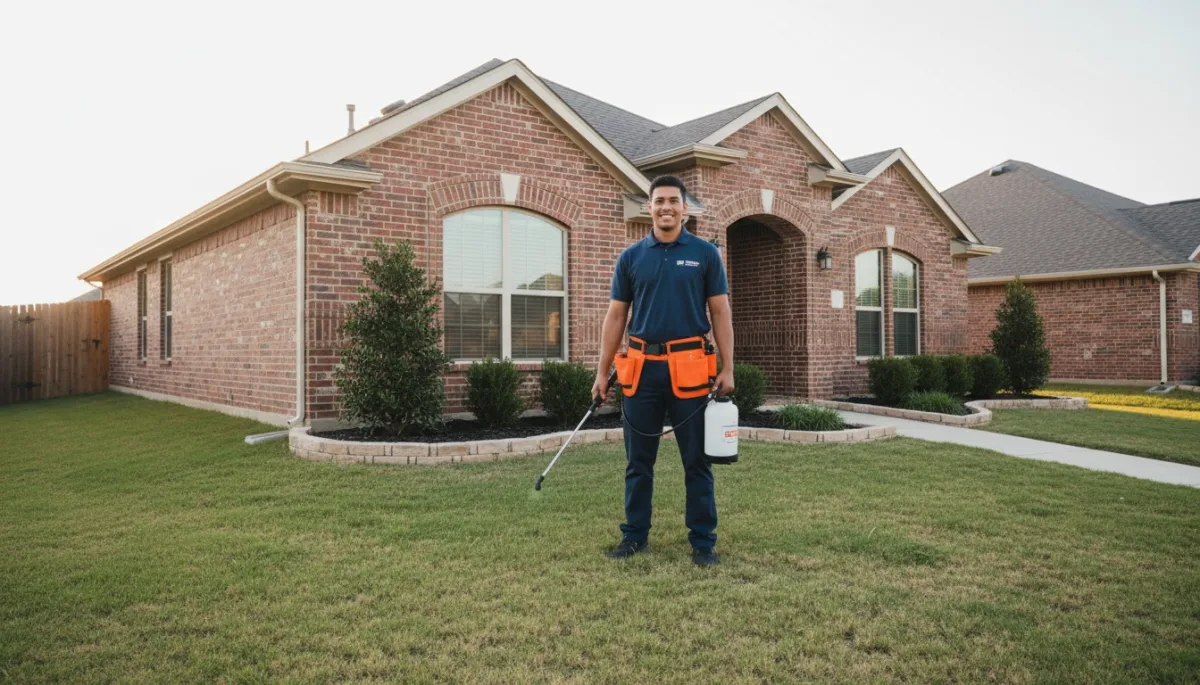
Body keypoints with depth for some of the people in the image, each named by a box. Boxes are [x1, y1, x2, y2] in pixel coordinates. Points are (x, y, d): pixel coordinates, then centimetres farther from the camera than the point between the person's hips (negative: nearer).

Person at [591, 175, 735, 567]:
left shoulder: (705, 254, 4)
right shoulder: (631, 257, 8)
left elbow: (721, 313, 2)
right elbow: (615, 317, 8)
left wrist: (727, 368, -6)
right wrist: (602, 371, 4)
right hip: (642, 367, 2)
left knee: (697, 460, 5)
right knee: (638, 460, 9)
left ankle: (703, 541, 16)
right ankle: (635, 535, 23)